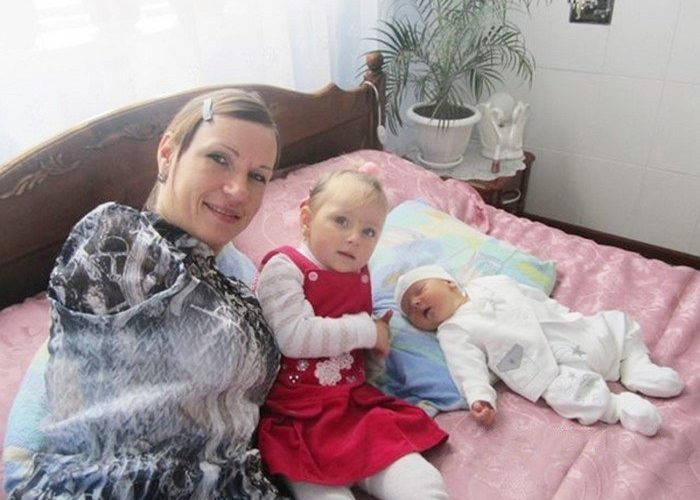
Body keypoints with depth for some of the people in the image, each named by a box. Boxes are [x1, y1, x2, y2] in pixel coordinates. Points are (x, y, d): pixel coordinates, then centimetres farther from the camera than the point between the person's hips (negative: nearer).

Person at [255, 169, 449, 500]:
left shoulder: (359, 275, 13)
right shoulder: (284, 267, -7)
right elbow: (294, 337, -21)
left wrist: (380, 333, 7)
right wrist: (367, 330, -12)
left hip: (359, 404, 6)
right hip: (300, 418, -5)